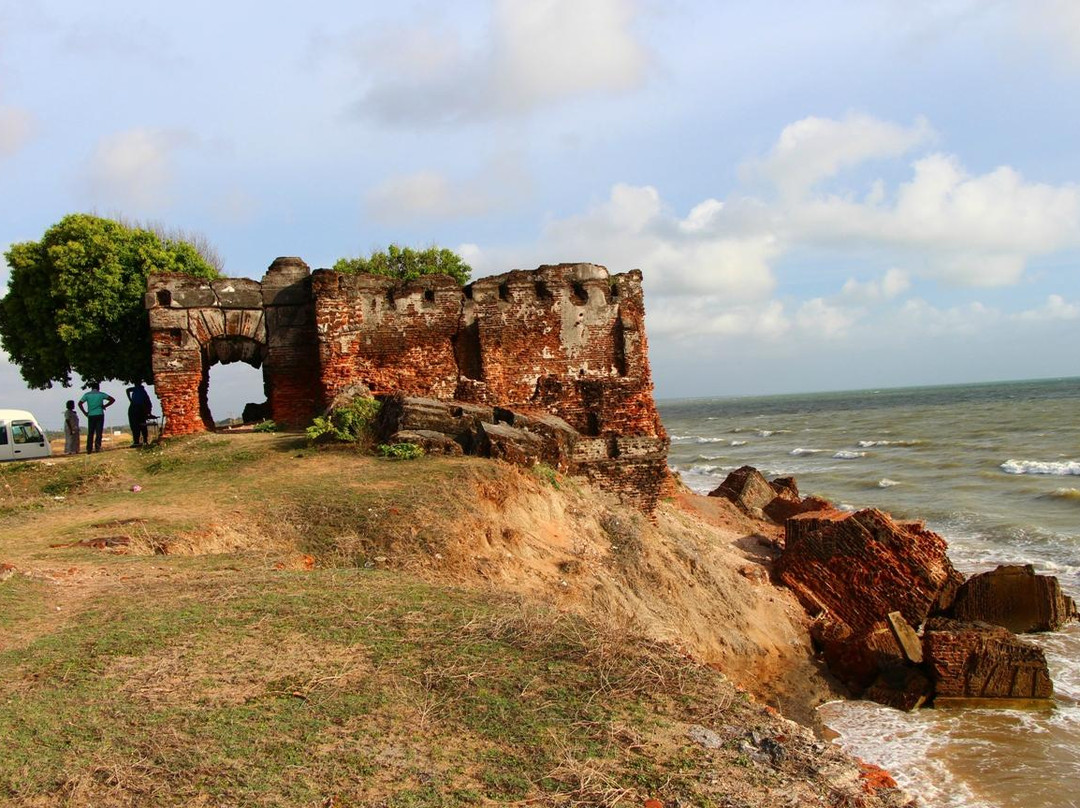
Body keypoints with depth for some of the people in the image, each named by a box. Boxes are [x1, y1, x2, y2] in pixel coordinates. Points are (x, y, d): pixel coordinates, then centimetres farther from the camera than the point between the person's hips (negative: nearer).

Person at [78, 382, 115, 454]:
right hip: (100, 415, -1)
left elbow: (80, 403, 1)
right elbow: (112, 400, 1)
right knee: (98, 432, 0)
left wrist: (85, 412, 6)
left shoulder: (87, 394, 6)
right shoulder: (101, 394, 3)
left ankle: (89, 449, 2)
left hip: (91, 416, 1)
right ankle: (97, 447, -8)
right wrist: (105, 406, 6)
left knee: (90, 433, 6)